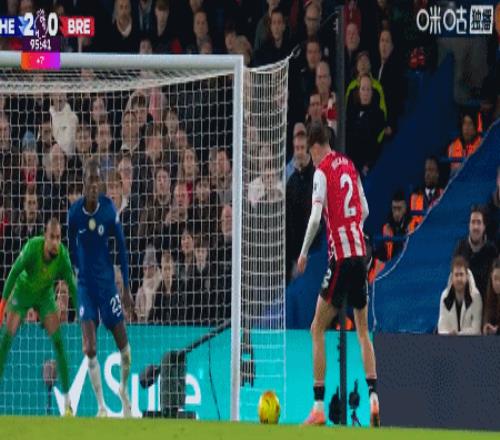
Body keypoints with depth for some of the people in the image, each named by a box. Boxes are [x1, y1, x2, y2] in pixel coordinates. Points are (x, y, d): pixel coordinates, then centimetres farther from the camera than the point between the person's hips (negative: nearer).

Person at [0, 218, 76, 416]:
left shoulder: (63, 255, -25)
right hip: (22, 292, -1)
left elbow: (72, 286, -17)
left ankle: (67, 400, -11)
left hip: (45, 295, 1)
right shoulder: (32, 247, -32)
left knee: (57, 339, -12)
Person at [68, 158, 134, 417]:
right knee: (90, 349, -12)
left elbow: (122, 248, -3)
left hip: (107, 281, 0)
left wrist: (126, 287, -2)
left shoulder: (109, 210, -11)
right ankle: (101, 406, -3)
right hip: (85, 284, 0)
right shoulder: (74, 213, -9)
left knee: (122, 344, 3)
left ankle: (124, 391, 30)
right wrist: (77, 270, 10)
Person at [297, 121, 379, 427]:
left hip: (340, 256, -6)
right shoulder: (349, 166, 14)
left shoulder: (322, 171, -6)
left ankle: (319, 407, -7)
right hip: (360, 253, 6)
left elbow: (316, 217, -14)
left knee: (317, 330, 0)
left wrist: (304, 253, -4)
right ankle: (374, 397, 2)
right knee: (363, 330, 16)